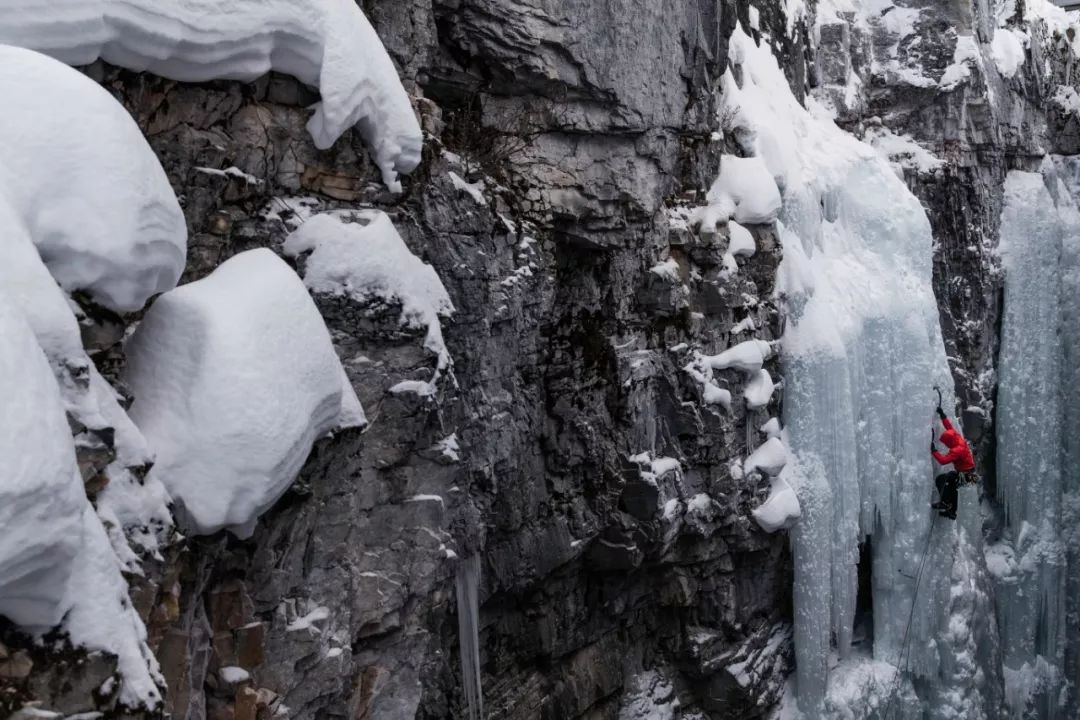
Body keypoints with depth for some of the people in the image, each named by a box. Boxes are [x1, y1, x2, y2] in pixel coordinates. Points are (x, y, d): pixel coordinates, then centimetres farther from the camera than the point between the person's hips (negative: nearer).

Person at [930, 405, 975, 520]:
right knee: (950, 485, 27)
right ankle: (951, 511, 37)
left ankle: (945, 503, -23)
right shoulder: (959, 438, -2)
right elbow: (949, 428, 10)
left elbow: (943, 460, -33)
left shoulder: (957, 450, -28)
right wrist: (942, 415, 10)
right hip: (968, 473, 10)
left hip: (964, 475, -10)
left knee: (940, 479, -22)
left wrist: (934, 450, -25)